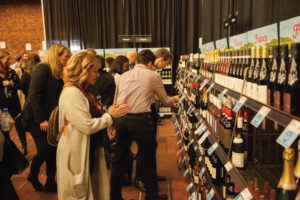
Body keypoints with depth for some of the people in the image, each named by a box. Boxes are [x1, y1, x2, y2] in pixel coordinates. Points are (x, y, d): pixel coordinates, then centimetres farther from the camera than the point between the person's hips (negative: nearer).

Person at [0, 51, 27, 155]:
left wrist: (12, 85, -14)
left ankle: (24, 145, 19)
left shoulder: (12, 72, 4)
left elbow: (19, 85, 2)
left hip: (14, 103, 1)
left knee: (19, 125, 2)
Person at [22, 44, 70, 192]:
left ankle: (50, 183, 20)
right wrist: (41, 119, -21)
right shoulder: (42, 69, -12)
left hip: (51, 117, 8)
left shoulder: (58, 73, 12)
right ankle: (33, 176, 24)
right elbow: (34, 95, -18)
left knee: (53, 149, 6)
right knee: (45, 150, -6)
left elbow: (56, 96, 11)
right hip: (36, 118, -7)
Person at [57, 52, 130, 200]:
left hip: (91, 151, 10)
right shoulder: (71, 94, -21)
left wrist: (110, 112, -2)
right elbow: (88, 126, -26)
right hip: (76, 155, -9)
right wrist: (110, 116, -14)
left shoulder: (86, 92, 11)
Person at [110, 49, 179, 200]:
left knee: (119, 159, 15)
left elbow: (115, 102, 15)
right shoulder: (153, 76, 2)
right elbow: (165, 101, 11)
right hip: (140, 120, -4)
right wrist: (174, 99, 33)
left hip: (121, 119, 5)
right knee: (148, 160, 12)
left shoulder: (123, 76, 14)